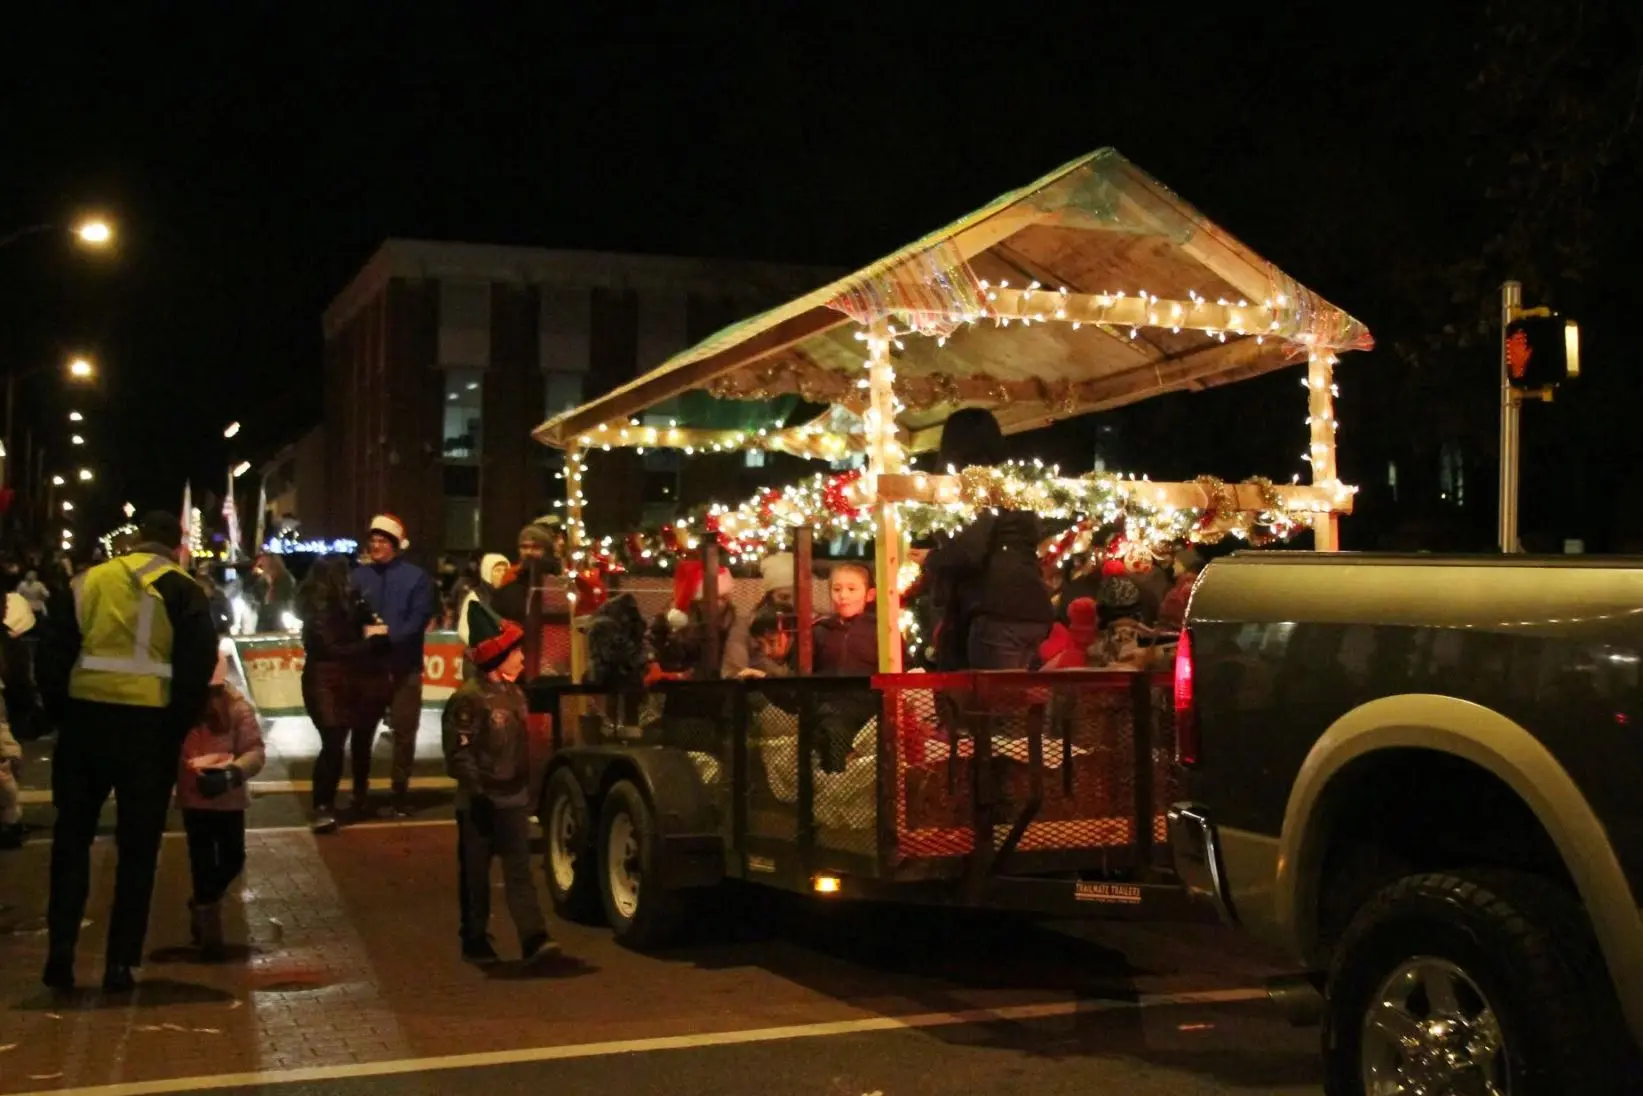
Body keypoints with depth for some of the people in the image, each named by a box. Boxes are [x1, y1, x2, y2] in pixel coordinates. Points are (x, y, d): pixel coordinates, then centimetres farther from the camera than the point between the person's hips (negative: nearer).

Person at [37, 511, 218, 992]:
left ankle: (60, 950, 9)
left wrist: (61, 710, 13)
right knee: (137, 846, 6)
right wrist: (177, 727, 0)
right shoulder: (183, 591, 1)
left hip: (85, 717, 2)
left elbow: (52, 651, 8)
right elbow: (199, 665, -7)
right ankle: (121, 961, 6)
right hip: (149, 725, -2)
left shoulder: (87, 581, 10)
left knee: (72, 836, 15)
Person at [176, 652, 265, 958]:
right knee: (203, 863, 2)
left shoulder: (237, 706, -11)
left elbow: (256, 752, -13)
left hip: (229, 796, 1)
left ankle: (201, 904, 37)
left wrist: (230, 774, -30)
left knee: (233, 859, 7)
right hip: (193, 796, -1)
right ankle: (210, 932, 17)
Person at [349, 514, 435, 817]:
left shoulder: (416, 577, -2)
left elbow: (419, 619, -10)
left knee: (404, 732, 3)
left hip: (404, 667, -2)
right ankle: (359, 790, 22)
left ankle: (401, 792, 13)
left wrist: (389, 637, -23)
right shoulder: (358, 576, 5)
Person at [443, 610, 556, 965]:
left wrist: (528, 789, 19)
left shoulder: (515, 693, 11)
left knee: (520, 870, 0)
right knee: (475, 874, 6)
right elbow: (460, 752, -17)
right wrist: (476, 793, -22)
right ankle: (475, 941, 16)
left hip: (513, 798, 7)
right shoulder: (468, 699, -15)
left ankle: (533, 938, -5)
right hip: (480, 802, -7)